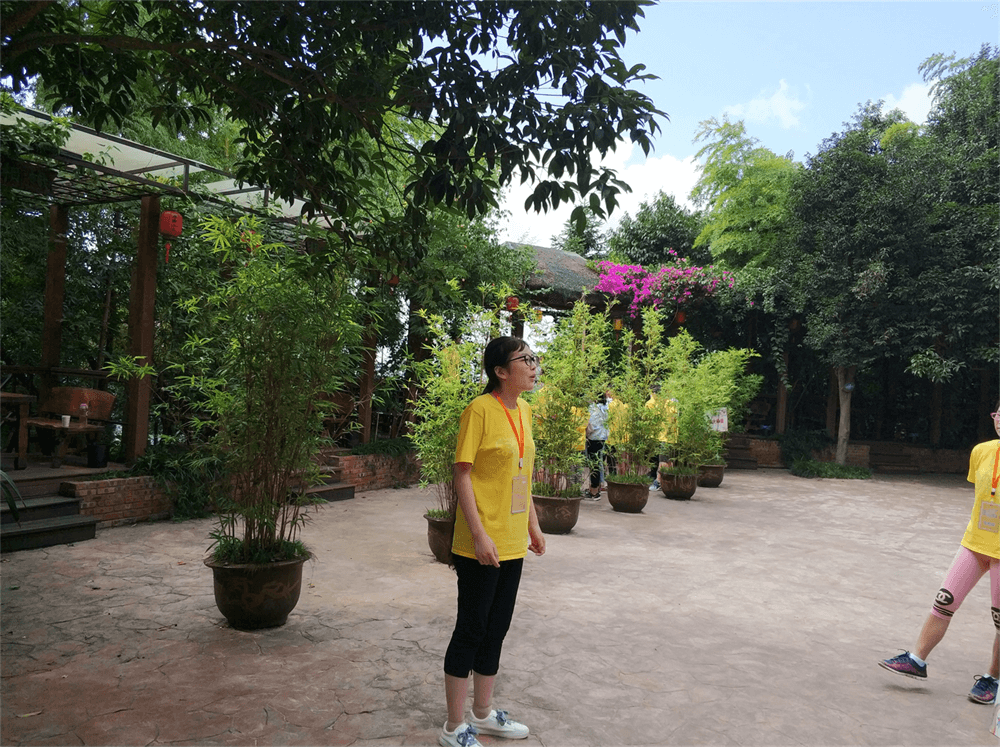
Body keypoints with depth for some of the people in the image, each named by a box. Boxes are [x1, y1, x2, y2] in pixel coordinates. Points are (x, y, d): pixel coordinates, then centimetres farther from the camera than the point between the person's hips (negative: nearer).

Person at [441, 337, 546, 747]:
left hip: (513, 543, 8)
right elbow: (462, 475, -17)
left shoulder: (524, 410, 9)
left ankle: (482, 713, 33)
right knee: (471, 630, 2)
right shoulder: (480, 409, -15)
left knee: (496, 629, 17)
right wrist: (479, 535, -21)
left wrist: (533, 524, 17)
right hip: (481, 544, -8)